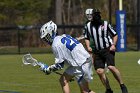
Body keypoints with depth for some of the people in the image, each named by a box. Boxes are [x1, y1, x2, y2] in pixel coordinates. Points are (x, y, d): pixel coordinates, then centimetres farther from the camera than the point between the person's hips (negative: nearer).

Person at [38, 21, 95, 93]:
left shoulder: (56, 45, -14)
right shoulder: (63, 36, 13)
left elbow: (59, 64, -12)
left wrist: (47, 69, 1)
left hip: (81, 65, -10)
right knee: (63, 80, 13)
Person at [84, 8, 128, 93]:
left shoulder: (106, 24, -3)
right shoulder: (89, 25, 6)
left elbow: (115, 35, 6)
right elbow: (87, 38, 20)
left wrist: (113, 45, -8)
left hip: (108, 49, -4)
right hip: (97, 52, 4)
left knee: (111, 67, -23)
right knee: (99, 71, -5)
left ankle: (122, 86, -11)